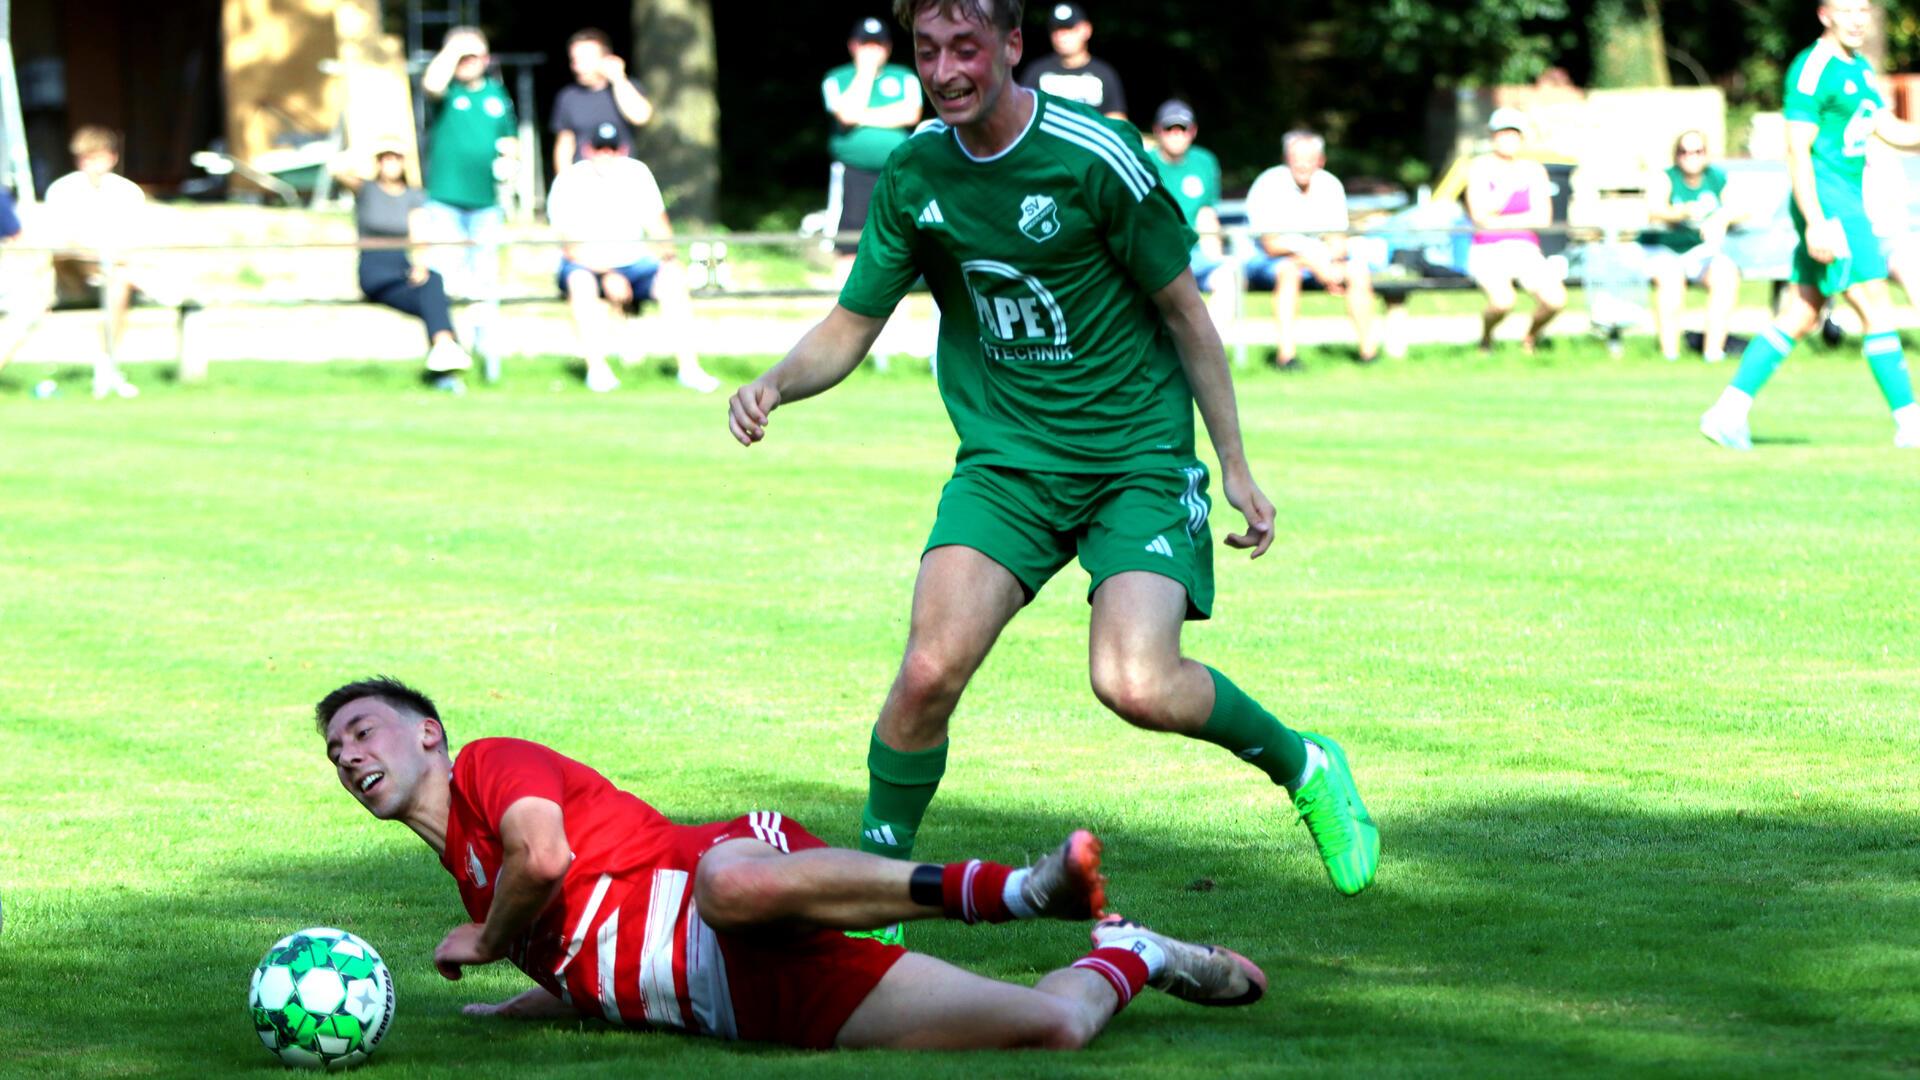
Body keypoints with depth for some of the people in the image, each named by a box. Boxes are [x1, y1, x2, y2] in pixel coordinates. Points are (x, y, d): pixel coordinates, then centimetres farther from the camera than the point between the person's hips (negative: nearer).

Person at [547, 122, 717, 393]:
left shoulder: (637, 173, 5)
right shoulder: (569, 181, -9)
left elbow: (656, 223, 6)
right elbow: (572, 244, -16)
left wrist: (668, 255, -17)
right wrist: (608, 276, -28)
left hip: (632, 262, 3)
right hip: (587, 264, -3)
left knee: (673, 279, -24)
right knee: (581, 282, -38)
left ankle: (688, 367, -22)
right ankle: (596, 369, -32)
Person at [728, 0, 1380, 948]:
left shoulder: (1095, 158, -14)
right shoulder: (915, 175, -1)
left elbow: (1184, 312, -4)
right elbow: (850, 328, 7)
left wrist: (1236, 465, 0)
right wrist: (776, 383, -15)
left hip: (1138, 452, -3)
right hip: (1005, 460, 3)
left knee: (1136, 685, -21)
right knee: (931, 669, -18)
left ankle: (1302, 766, 9)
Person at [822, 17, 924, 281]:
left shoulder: (904, 78, 12)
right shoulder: (837, 80, 7)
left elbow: (911, 113, -6)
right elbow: (848, 114, -12)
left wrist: (863, 117, -7)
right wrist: (865, 70, -5)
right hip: (854, 175, -2)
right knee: (850, 252, -6)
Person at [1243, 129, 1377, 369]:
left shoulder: (1330, 185, 0)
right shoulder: (1269, 185, -14)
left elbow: (1338, 243, -3)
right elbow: (1272, 245, -19)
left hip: (1316, 261, 5)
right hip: (1266, 262, -5)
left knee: (1358, 268, -18)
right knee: (1288, 269, -37)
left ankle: (1369, 349, -12)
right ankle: (1286, 353, -40)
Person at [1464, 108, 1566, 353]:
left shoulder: (1534, 170, 9)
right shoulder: (1480, 167, 1)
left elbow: (1543, 219, -1)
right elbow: (1480, 215, -11)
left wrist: (1499, 223, -9)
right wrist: (1509, 184, -16)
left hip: (1526, 250, 3)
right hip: (1489, 252, -3)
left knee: (1555, 300, -25)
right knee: (1502, 301, -34)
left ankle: (1530, 338, 8)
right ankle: (1485, 338, 1)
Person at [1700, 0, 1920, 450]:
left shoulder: (1860, 68, 15)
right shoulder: (1813, 69, -13)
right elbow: (1797, 150, -17)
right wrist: (1816, 222, -23)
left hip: (1848, 203, 9)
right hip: (1828, 205, -9)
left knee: (1799, 317, 9)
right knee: (1877, 309, -9)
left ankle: (1728, 411, 12)